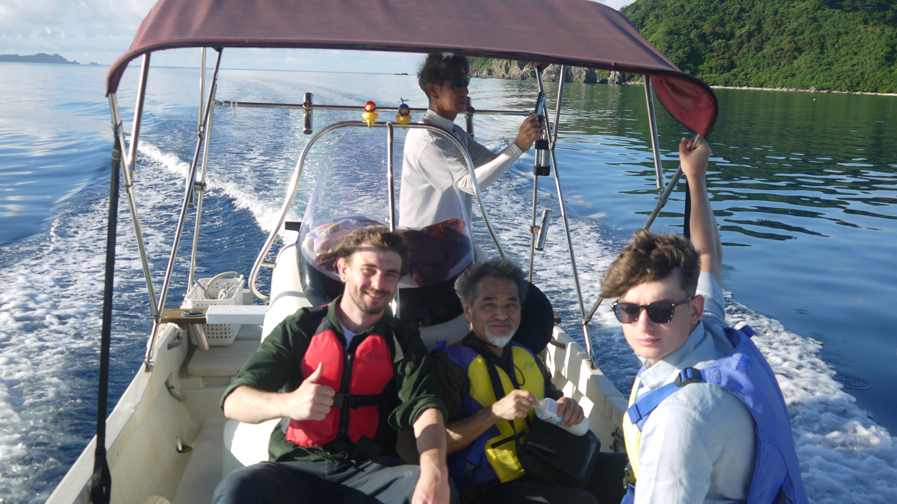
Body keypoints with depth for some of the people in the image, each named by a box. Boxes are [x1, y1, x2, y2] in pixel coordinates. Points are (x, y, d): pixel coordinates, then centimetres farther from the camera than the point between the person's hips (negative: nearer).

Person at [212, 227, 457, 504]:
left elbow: (425, 405, -7)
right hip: (297, 467, 0)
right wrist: (287, 403, -27)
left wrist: (435, 470, -30)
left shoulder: (403, 341, 12)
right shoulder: (301, 328, 8)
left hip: (370, 471, 1)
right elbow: (233, 401, -3)